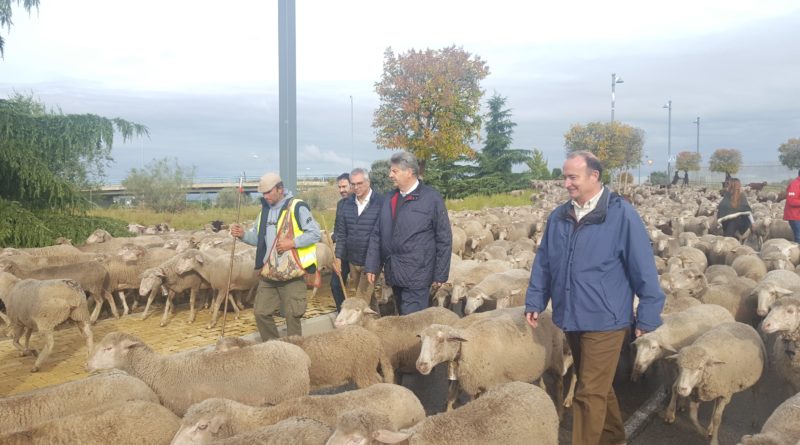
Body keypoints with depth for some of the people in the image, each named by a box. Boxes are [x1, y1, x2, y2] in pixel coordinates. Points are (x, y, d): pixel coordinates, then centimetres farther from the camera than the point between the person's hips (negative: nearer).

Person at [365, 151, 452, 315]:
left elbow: (444, 239, -7)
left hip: (416, 275, -6)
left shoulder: (431, 198, -8)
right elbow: (377, 234, 11)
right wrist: (371, 266, 5)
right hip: (394, 274, 6)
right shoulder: (389, 198, 9)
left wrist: (440, 275, -7)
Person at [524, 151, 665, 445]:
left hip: (604, 320, -6)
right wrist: (534, 302, 10)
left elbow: (643, 269, -9)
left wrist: (647, 316, -8)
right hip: (570, 318, 6)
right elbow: (543, 263, 13)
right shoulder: (558, 217, 5)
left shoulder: (621, 215, -12)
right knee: (598, 386, 22)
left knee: (590, 394, -2)